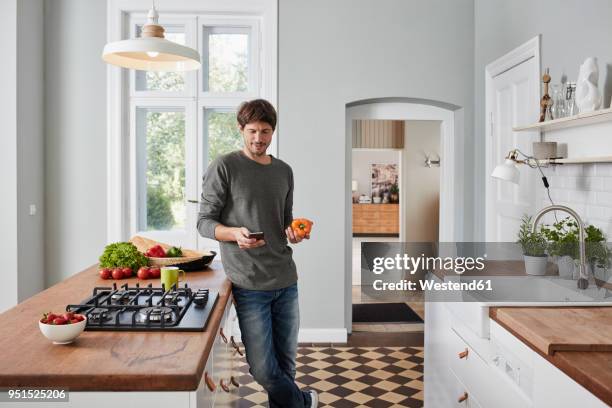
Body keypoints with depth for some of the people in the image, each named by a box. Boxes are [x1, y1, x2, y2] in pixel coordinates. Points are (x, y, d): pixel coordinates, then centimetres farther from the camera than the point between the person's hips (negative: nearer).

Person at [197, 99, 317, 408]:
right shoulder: (224, 167, -5)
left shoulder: (284, 171, 12)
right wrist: (234, 233, -22)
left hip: (286, 281, 5)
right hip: (249, 284, -5)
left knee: (286, 363, 12)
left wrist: (293, 233, -2)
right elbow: (204, 222, -3)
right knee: (263, 369, 0)